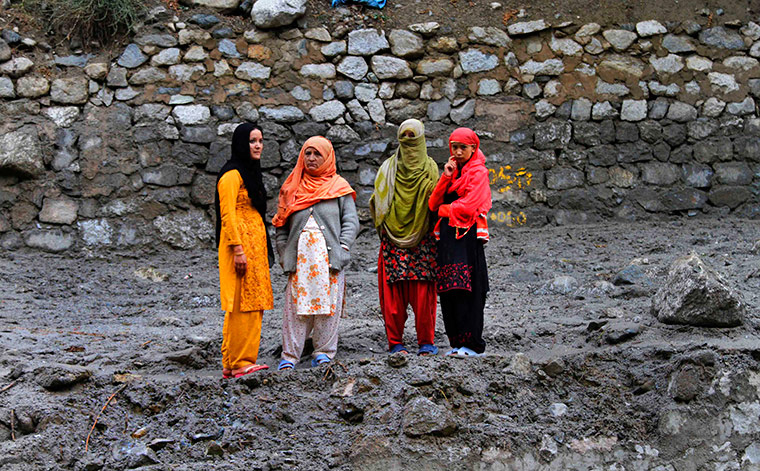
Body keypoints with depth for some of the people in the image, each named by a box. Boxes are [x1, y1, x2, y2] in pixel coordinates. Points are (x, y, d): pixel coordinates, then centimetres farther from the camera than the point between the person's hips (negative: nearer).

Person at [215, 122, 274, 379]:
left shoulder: (250, 173, 20)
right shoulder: (232, 175, -10)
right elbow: (227, 214, -16)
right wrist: (238, 249, -21)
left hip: (255, 244, 10)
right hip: (241, 244, -10)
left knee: (251, 304, 8)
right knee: (242, 302, -10)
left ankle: (233, 363, 12)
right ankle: (239, 363, -7)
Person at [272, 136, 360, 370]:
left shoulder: (339, 187, 10)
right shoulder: (292, 188, 15)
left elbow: (351, 221, 5)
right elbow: (281, 226, 14)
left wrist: (342, 249, -8)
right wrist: (284, 255, 2)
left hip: (329, 256, -1)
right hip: (300, 256, 1)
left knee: (328, 303, -2)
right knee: (296, 305, -4)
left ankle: (324, 352, 6)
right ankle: (290, 355, -2)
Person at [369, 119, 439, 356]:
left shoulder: (430, 168, 11)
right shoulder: (388, 168, 12)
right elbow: (378, 201, 8)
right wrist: (384, 227, -6)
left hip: (422, 241, -1)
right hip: (393, 241, 1)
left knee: (423, 294, -5)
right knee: (393, 294, -3)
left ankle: (426, 343, 1)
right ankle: (395, 343, 3)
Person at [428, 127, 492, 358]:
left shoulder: (478, 172, -1)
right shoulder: (453, 171, 22)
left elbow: (467, 208, -12)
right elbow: (434, 204, 11)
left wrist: (444, 209, 4)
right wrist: (446, 177, 1)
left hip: (467, 237, -7)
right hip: (448, 237, 7)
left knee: (466, 291, -12)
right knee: (448, 293, 2)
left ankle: (473, 345, -10)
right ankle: (457, 343, 6)